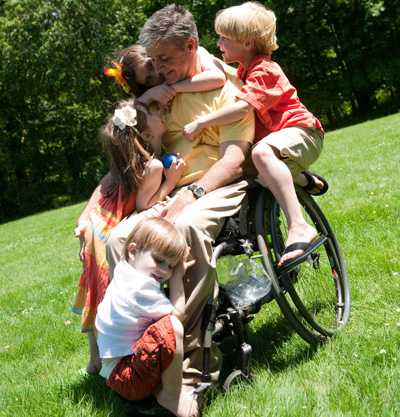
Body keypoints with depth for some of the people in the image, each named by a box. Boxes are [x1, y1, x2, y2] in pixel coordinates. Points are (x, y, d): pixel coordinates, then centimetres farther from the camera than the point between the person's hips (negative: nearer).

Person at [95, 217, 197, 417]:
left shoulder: (124, 269, 5)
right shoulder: (141, 287, -23)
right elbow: (177, 315, -12)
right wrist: (177, 278, -5)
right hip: (128, 380, -10)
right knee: (170, 328, -31)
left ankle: (160, 386, 8)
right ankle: (172, 395, -11)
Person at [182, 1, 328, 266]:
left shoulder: (263, 71, -17)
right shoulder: (245, 71, 16)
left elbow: (242, 107, -30)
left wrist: (200, 123, -27)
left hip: (301, 130, -11)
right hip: (278, 133, 11)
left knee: (262, 152, -40)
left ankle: (299, 227, -44)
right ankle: (303, 180, 29)